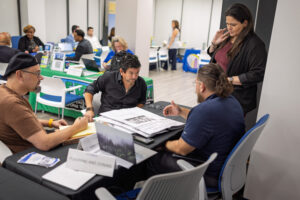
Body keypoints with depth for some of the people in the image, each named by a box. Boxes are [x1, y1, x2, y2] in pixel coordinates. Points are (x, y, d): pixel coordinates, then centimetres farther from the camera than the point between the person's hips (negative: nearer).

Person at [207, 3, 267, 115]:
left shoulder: (254, 44, -15)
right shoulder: (226, 36, 6)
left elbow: (258, 74, -20)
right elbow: (213, 56, 21)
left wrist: (229, 80, -21)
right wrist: (214, 43, 0)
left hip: (237, 98, -7)